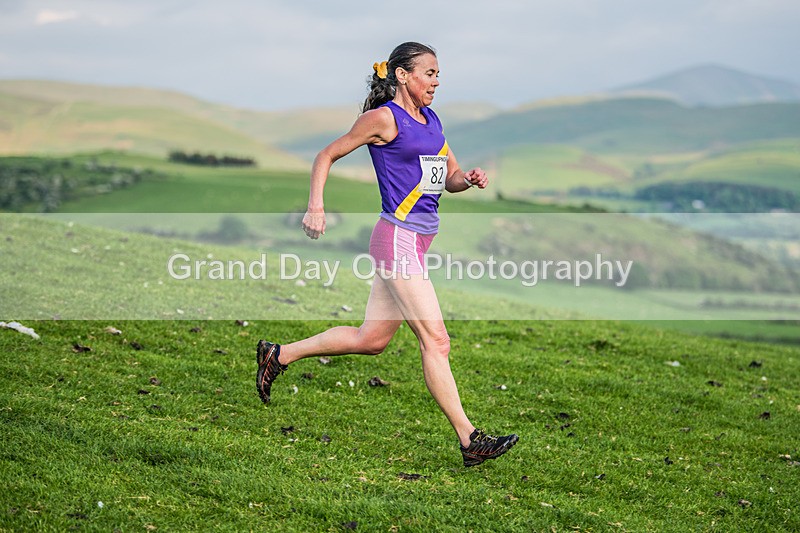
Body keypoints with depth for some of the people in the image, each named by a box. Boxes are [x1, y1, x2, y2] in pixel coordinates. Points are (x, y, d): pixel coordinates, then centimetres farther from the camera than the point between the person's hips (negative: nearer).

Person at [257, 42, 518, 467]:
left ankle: (279, 355, 28)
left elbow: (450, 177, 21)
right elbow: (327, 155, -2)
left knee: (372, 338, 15)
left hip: (418, 240, 10)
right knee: (436, 341, -8)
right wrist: (315, 206, -15)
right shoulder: (384, 118, -7)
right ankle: (469, 440, -5)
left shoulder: (431, 120, 16)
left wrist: (469, 179, -2)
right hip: (398, 237, -10)